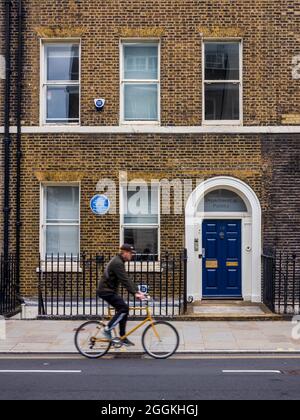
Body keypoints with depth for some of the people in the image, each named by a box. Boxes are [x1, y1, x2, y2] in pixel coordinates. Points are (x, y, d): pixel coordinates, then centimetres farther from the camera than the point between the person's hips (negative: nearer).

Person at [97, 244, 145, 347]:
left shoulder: (119, 262, 14)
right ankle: (108, 329, -8)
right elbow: (124, 281, -26)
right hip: (106, 291, -10)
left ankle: (123, 338, 12)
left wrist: (137, 291, 10)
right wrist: (134, 293, -29)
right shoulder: (117, 263, -19)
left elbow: (127, 279, 16)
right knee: (124, 308, -17)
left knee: (123, 309, 6)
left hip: (110, 290, 10)